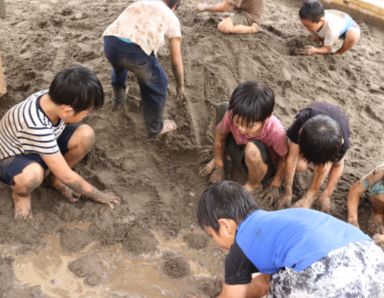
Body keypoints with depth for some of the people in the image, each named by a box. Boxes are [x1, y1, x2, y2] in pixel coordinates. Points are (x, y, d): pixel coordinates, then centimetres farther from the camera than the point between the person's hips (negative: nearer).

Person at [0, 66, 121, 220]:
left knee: (86, 134, -19)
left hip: (45, 144, 7)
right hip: (13, 158, -6)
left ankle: (56, 177, 6)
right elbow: (66, 175, -31)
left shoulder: (54, 98, -23)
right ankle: (20, 193, -4)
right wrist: (96, 195, -18)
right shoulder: (36, 126, -41)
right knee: (33, 174, -42)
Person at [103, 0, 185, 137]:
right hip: (136, 49, -5)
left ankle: (118, 99, 63)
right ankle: (155, 127, 35)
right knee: (156, 86, 22)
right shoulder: (171, 18, 22)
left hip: (110, 41, 6)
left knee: (119, 64, 41)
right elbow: (176, 61, 23)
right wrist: (180, 86, 39)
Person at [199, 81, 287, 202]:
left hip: (264, 165, -3)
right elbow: (219, 135, -10)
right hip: (241, 155, 4)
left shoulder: (275, 131, -39)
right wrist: (219, 167, -1)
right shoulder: (232, 114, -31)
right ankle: (219, 157, 15)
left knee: (252, 148, -40)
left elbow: (284, 159, -20)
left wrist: (275, 186, -10)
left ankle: (254, 185, -4)